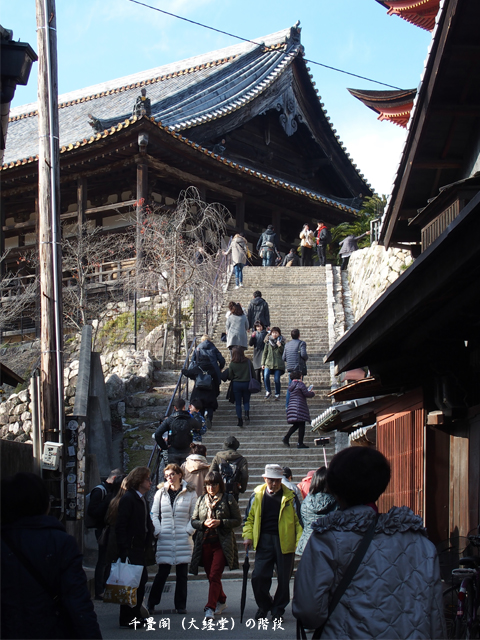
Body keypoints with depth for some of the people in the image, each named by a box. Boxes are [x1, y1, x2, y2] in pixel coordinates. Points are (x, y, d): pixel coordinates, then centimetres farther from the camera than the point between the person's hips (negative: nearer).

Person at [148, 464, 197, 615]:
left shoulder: (190, 493, 4)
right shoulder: (160, 493, 7)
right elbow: (154, 515, 9)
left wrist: (189, 531, -7)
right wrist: (158, 532, -3)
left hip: (183, 539, 0)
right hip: (165, 539, 0)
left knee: (182, 573, 5)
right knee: (163, 572, -2)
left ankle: (181, 605, 13)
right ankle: (151, 604, 7)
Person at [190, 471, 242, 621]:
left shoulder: (228, 499, -1)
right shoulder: (201, 500, 10)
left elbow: (238, 520, 0)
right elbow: (193, 521, 13)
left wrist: (220, 522, -14)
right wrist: (204, 523, -8)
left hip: (222, 543, -4)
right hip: (205, 543, 4)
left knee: (214, 575, -14)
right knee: (211, 576, 11)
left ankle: (210, 608, -15)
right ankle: (221, 601, 32)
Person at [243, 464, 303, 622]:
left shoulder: (290, 496, -1)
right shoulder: (257, 495, 6)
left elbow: (298, 519, 1)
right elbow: (250, 517, 14)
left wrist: (300, 541, -6)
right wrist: (248, 536, 2)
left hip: (284, 542, -1)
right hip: (264, 542, 2)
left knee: (283, 578, 5)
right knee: (258, 576, -3)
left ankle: (278, 609, 22)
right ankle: (264, 605, 21)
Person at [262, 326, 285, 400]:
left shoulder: (281, 342, 6)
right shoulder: (268, 341, 9)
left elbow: (284, 353, 4)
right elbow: (264, 352, 12)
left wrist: (280, 346, -12)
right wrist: (263, 363, 7)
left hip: (278, 364, -1)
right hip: (268, 363, 1)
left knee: (277, 379, -3)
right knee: (266, 376, -16)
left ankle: (277, 394, 16)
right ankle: (268, 391, 5)